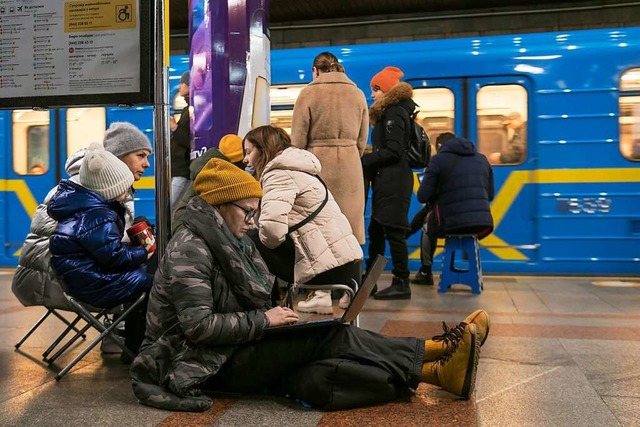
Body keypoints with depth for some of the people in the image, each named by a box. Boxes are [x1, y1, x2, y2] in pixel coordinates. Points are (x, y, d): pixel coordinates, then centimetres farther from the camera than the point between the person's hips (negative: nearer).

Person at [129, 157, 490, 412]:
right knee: (330, 336, -20)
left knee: (314, 378, -19)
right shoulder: (190, 249, -15)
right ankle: (437, 365, -16)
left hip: (235, 352, 8)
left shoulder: (232, 243, 14)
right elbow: (199, 326, -23)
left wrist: (271, 314, -7)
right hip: (206, 364, -8)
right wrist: (263, 320, -19)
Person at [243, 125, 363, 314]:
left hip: (332, 266, -9)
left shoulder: (279, 173, -9)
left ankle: (320, 294, -1)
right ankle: (322, 292, 8)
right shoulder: (294, 168, 21)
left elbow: (272, 229, -25)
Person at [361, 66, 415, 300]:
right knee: (376, 230, 13)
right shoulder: (391, 112, 20)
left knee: (393, 232, -6)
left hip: (393, 182, -10)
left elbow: (393, 151, -19)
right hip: (387, 181, 10)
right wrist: (367, 161, 10)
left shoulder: (394, 113, -11)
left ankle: (401, 284, 0)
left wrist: (364, 161, -14)